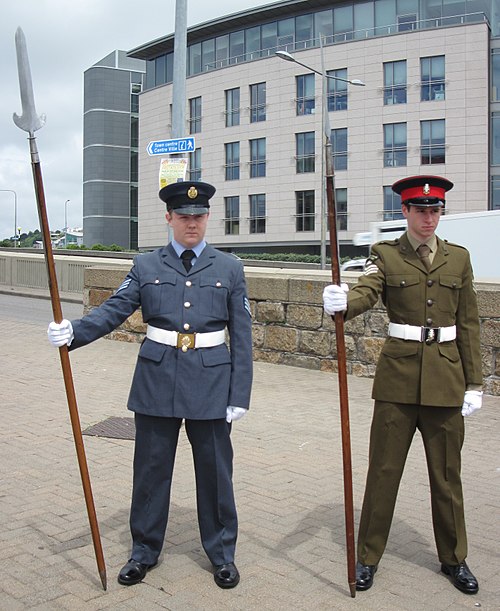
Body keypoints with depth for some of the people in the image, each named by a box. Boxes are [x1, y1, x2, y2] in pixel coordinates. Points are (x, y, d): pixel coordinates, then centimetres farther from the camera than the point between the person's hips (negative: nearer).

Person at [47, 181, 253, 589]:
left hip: (211, 384, -1)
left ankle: (222, 553, 29)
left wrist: (240, 395, -3)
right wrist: (73, 333, -23)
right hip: (157, 381, 1)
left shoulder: (229, 268, 3)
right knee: (151, 468, 11)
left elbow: (242, 336, 1)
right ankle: (144, 551, 31)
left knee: (215, 470, 9)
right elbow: (114, 310, -3)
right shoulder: (146, 266, 5)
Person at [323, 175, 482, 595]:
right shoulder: (385, 255, 0)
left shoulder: (458, 258, 6)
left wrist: (474, 384, 3)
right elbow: (366, 293, -20)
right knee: (384, 470, 6)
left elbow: (469, 324, 7)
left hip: (446, 378, 2)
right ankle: (368, 557, 23)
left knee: (447, 473, 12)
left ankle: (454, 558, 31)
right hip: (398, 375, -2)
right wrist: (342, 303, -44)